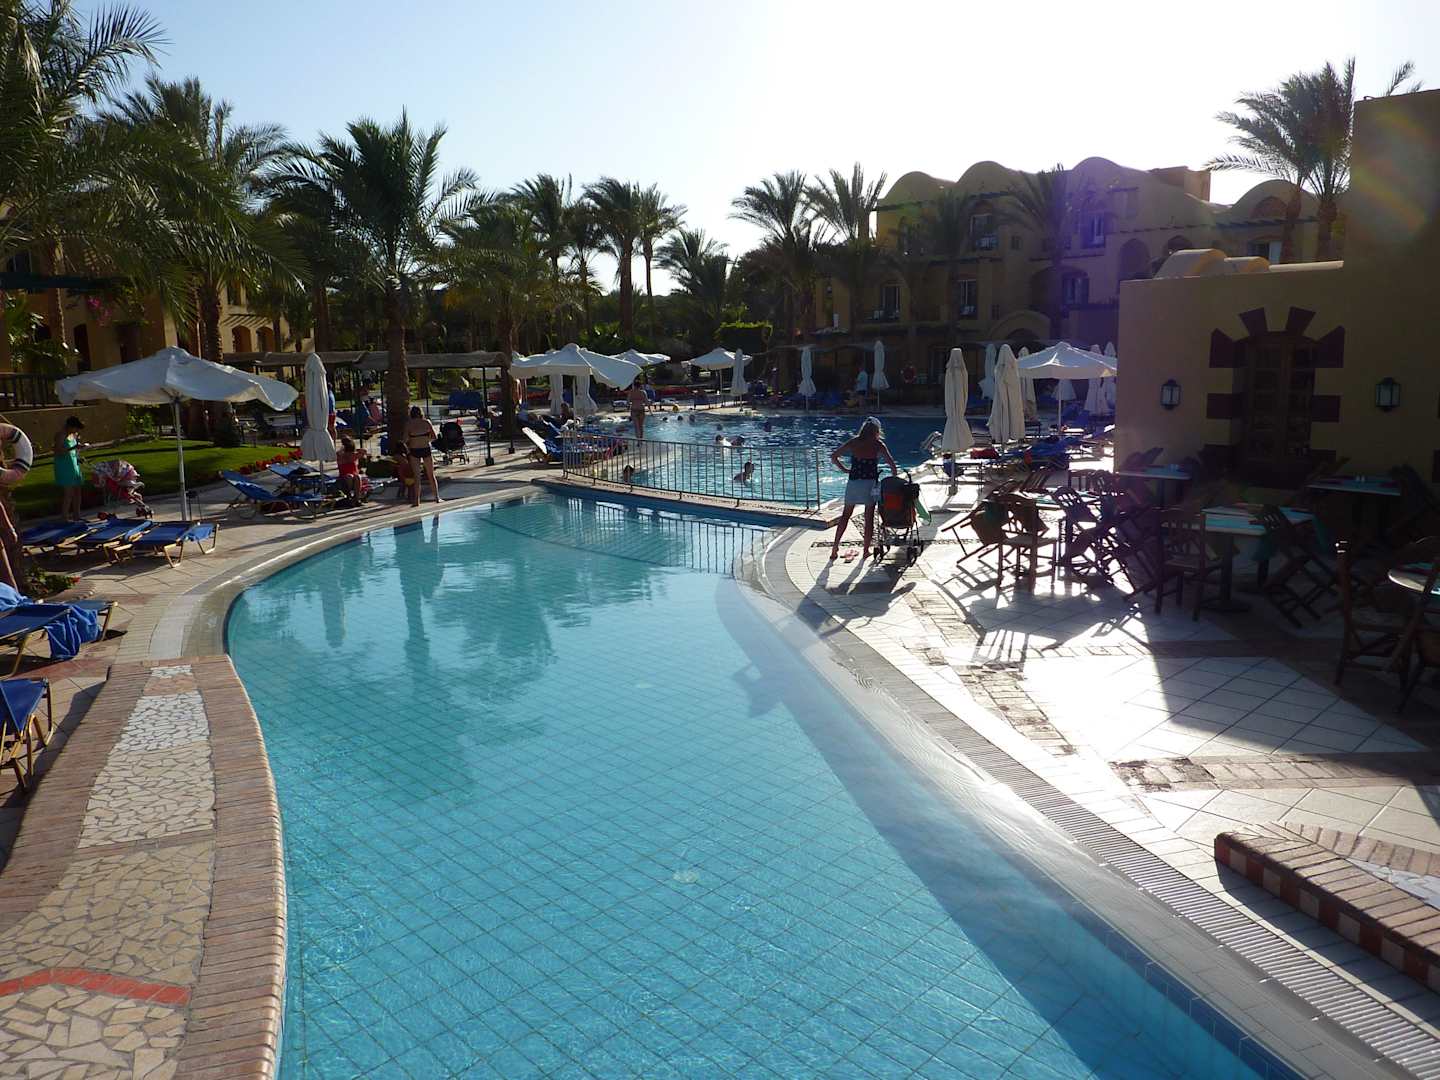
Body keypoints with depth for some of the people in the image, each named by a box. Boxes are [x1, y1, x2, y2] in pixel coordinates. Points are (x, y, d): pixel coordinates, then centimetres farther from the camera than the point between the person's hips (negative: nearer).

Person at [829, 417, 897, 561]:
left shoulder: (853, 442, 5)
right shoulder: (878, 445, -2)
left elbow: (833, 456, 6)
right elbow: (892, 464, -8)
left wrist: (844, 470, 11)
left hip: (853, 482, 2)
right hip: (870, 483, -2)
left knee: (846, 514, 13)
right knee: (869, 517, 8)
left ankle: (835, 547, 9)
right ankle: (866, 550, 12)